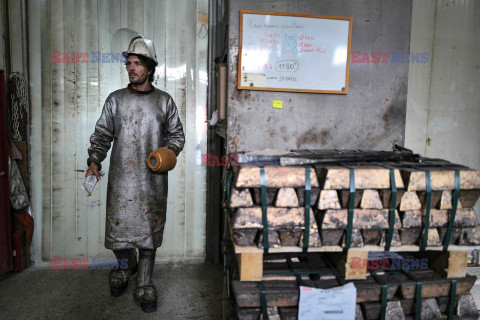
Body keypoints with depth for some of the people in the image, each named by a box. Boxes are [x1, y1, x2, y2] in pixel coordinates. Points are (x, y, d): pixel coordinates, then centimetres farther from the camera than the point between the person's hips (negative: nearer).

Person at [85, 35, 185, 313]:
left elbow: (177, 134, 13)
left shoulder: (164, 101, 7)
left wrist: (170, 149, -7)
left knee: (149, 230, 4)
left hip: (153, 180, -1)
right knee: (118, 227, 5)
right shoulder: (115, 100, 8)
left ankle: (145, 285, 20)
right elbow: (102, 134, 8)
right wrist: (94, 161, -7)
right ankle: (126, 266, 37)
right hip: (121, 179, 1)